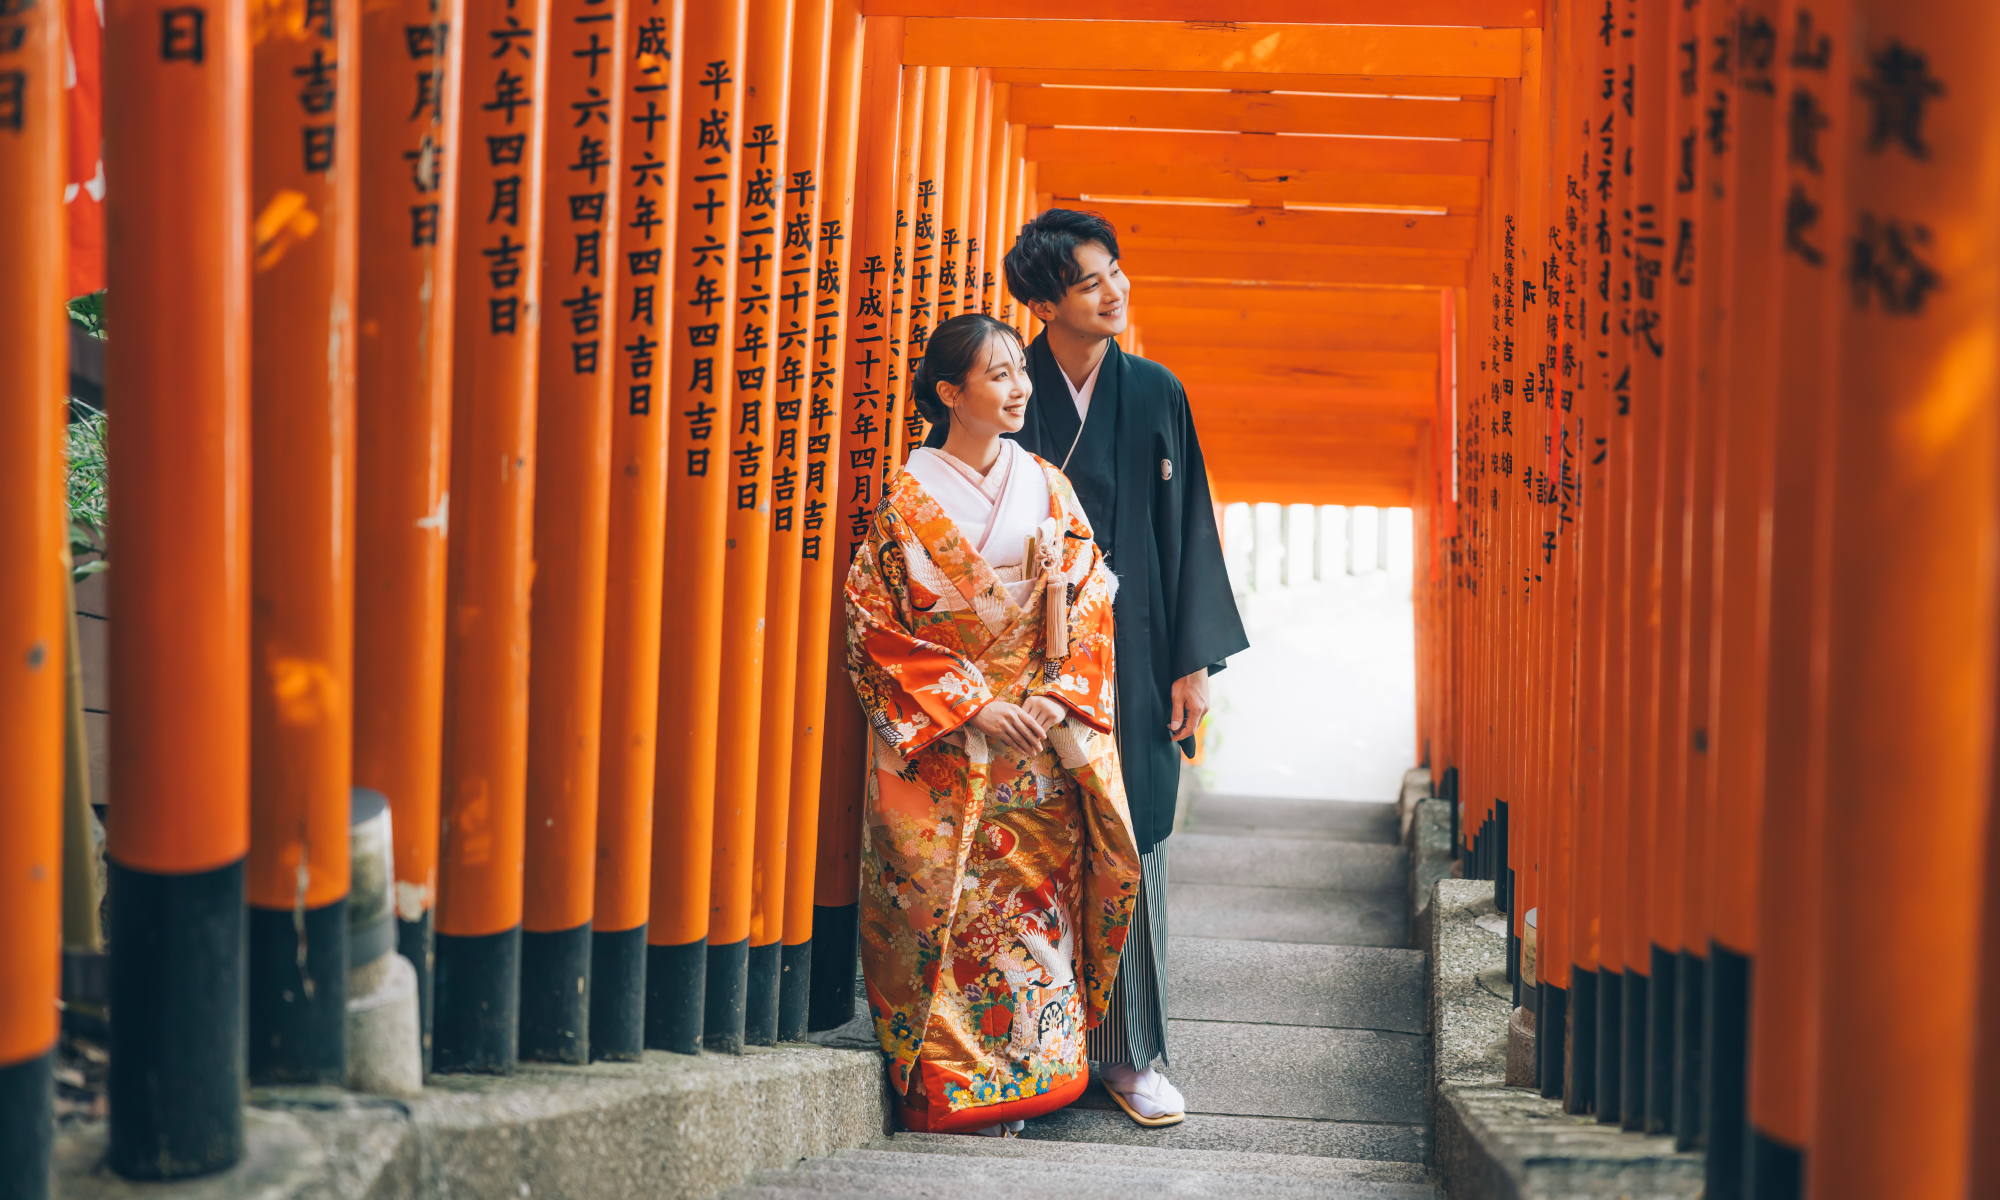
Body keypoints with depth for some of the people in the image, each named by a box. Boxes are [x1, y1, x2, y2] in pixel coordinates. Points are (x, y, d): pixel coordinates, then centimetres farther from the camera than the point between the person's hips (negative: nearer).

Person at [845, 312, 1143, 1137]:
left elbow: (1091, 607, 8)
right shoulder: (908, 499, -1)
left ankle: (1021, 1081, 9)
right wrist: (975, 706, -12)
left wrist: (1057, 700, -7)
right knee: (944, 901, -5)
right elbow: (877, 627, -5)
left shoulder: (1048, 489, 9)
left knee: (1033, 903, 0)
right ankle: (945, 1090, 3)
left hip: (1039, 737, 3)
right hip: (940, 748, -3)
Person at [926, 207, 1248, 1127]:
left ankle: (1130, 1054, 10)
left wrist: (1195, 661, 2)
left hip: (1134, 660, 2)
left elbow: (1189, 530, 7)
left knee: (1131, 846, 2)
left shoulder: (1156, 395, 6)